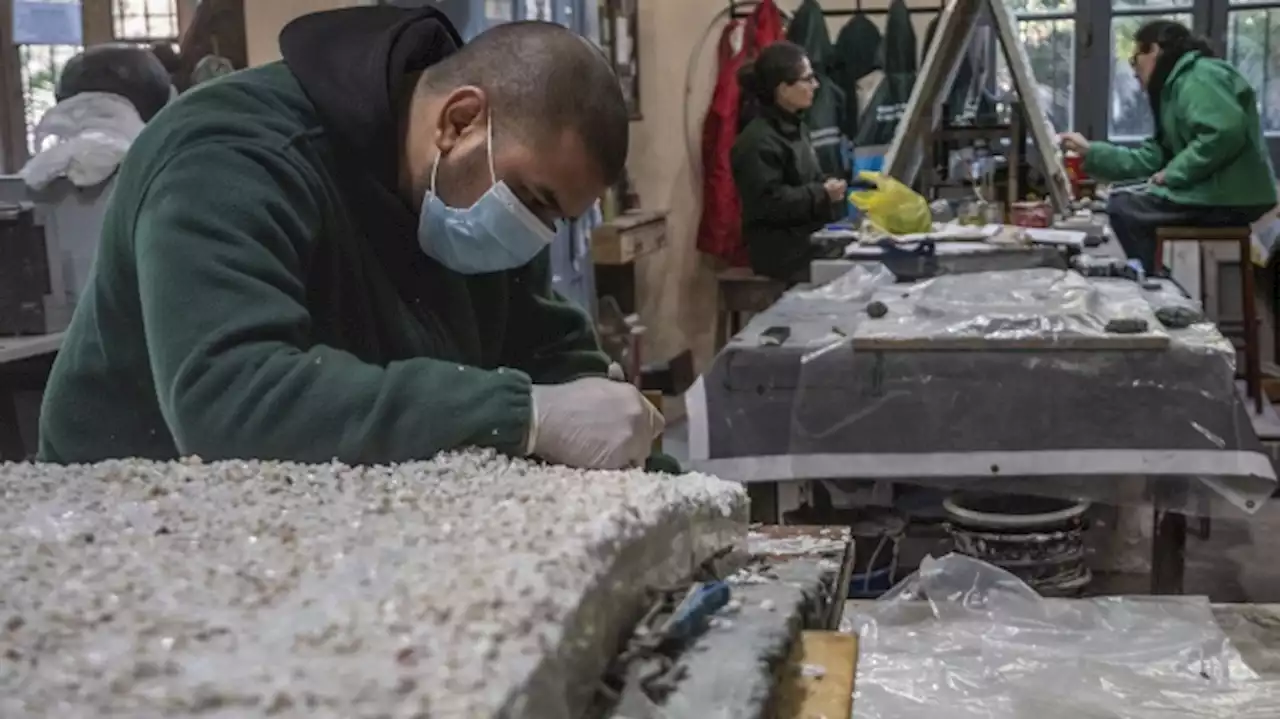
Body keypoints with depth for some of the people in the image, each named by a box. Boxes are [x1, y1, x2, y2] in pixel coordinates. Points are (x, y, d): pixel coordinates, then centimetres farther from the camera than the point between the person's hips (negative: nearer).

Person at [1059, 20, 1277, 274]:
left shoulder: (1199, 75, -10)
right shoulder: (1176, 84, 22)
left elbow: (1225, 132, -26)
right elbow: (1151, 159, 15)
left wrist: (1173, 174, -18)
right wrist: (1089, 151, 14)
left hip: (1231, 197, -10)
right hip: (1222, 193, 10)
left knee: (1122, 207, -6)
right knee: (1129, 199, 20)